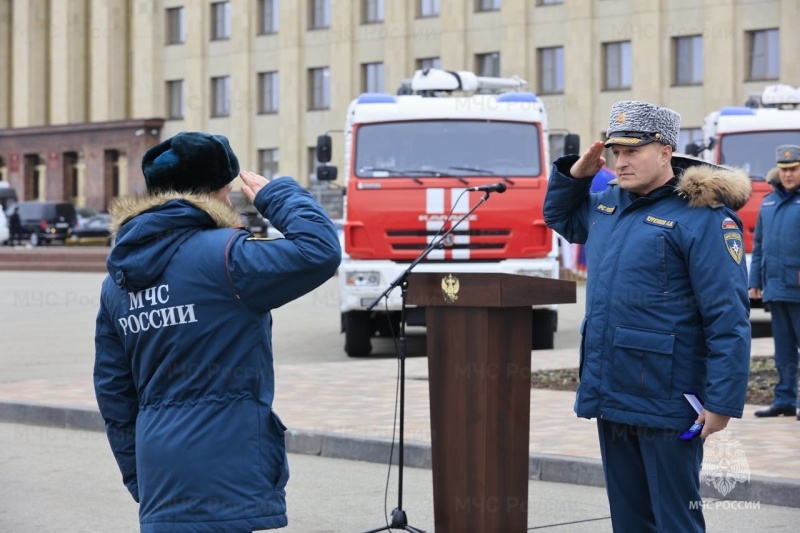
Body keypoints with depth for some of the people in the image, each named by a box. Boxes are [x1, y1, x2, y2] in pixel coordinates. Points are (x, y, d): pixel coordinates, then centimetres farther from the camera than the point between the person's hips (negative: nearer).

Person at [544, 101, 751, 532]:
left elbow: (728, 319, -16)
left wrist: (722, 401, -19)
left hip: (665, 404, -8)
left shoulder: (702, 217, -13)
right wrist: (574, 174, 12)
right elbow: (559, 217, 33)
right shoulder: (606, 203, 11)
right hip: (609, 397, 8)